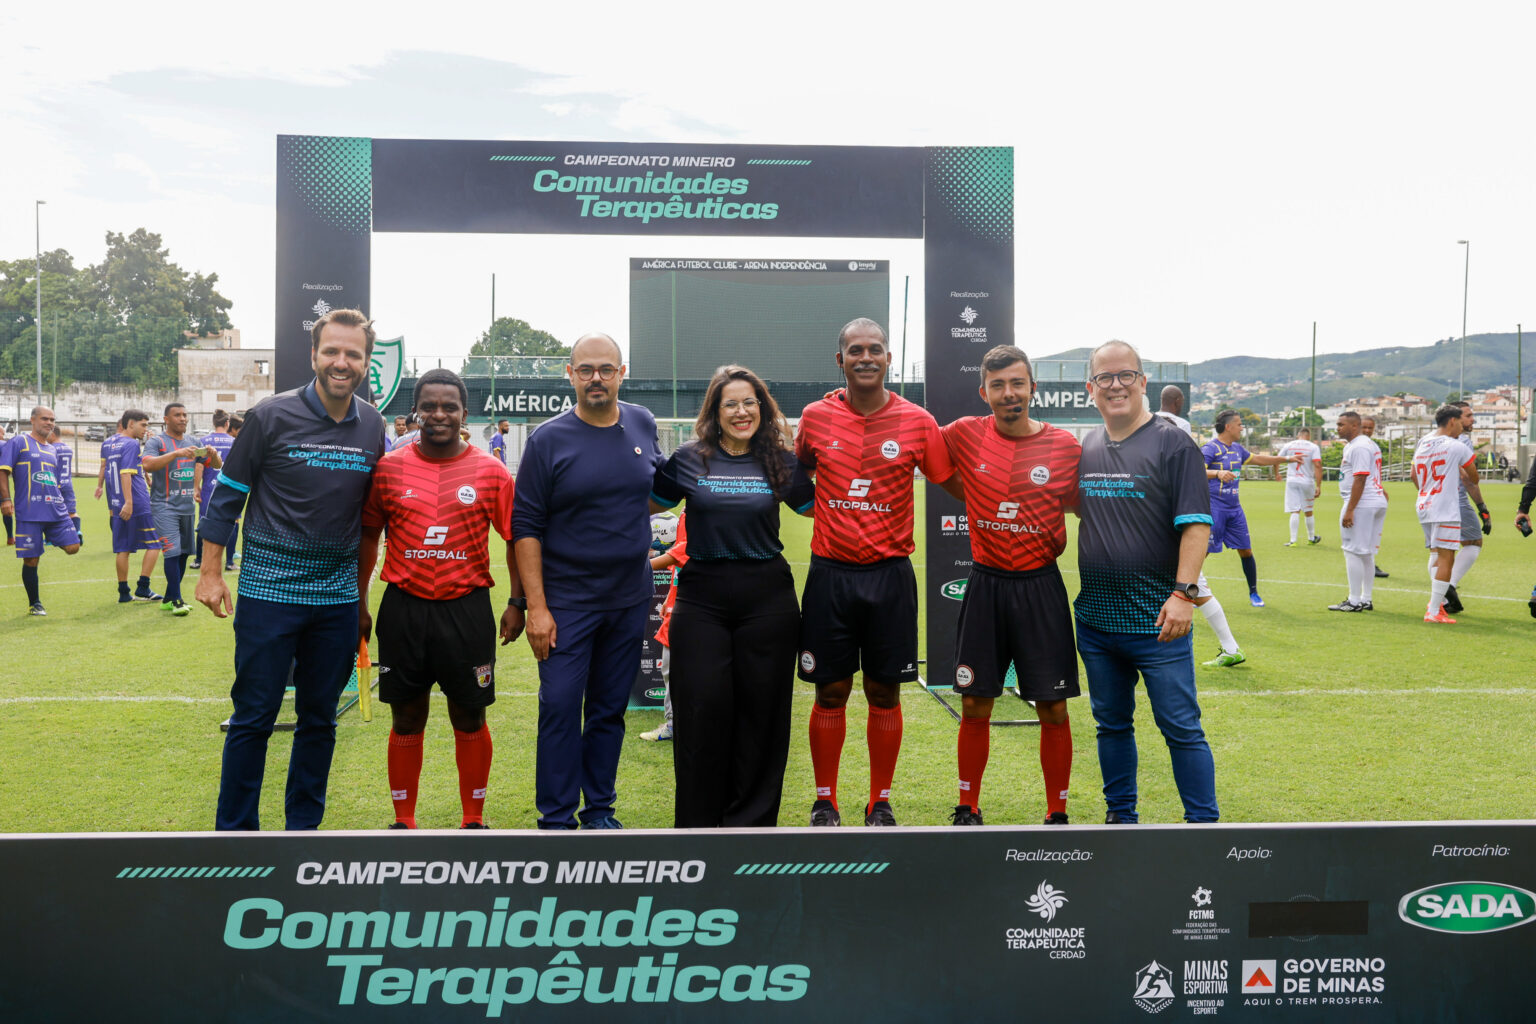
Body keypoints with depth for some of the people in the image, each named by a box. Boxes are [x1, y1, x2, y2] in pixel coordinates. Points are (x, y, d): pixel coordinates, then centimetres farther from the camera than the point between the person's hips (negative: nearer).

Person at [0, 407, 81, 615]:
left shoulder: (52, 449, 20)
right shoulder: (19, 442, 1)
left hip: (55, 510, 5)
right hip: (29, 512, -5)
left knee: (72, 547, -9)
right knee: (31, 559, 0)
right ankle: (34, 604, 13)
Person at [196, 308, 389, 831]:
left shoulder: (373, 426, 5)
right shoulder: (271, 416, -6)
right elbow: (227, 494, 0)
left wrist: (363, 586, 15)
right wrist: (210, 572, -3)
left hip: (338, 595, 4)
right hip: (270, 588, -4)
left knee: (319, 719, 11)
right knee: (254, 718, 1)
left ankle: (302, 827, 24)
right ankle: (235, 831, 15)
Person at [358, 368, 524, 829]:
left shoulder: (491, 472, -1)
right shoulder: (389, 468, 2)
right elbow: (367, 536, 10)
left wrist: (517, 604, 0)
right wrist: (358, 604, 8)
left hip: (467, 608, -1)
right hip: (403, 609, 1)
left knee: (470, 718, 8)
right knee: (406, 718, 10)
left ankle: (474, 820, 22)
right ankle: (403, 822, 23)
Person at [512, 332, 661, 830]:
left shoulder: (643, 424, 4)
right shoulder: (548, 439, -7)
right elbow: (526, 526, -8)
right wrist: (535, 607, -13)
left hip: (630, 599, 4)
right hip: (567, 601, -3)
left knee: (610, 709, 12)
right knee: (560, 706, -4)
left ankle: (599, 809, 24)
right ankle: (557, 820, 7)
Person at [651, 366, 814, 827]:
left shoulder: (781, 462, 5)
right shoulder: (689, 459, 3)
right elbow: (650, 504, 15)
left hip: (767, 599, 1)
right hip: (702, 600, 0)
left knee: (761, 708, 5)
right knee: (701, 709, -1)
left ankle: (752, 820, 19)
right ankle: (697, 822, 13)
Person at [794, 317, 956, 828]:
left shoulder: (917, 422, -1)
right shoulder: (816, 416, 2)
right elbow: (797, 476, 20)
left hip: (891, 574, 0)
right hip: (830, 572, 1)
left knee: (885, 693, 7)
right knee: (830, 692, 6)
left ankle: (880, 803, 20)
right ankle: (825, 803, 20)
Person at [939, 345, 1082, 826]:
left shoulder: (1065, 445, -3)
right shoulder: (965, 435, -2)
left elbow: (1081, 507, 9)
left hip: (1041, 587, -1)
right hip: (985, 584, 1)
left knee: (1053, 709, 2)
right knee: (974, 706, 7)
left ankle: (1057, 814, 17)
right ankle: (968, 809, 22)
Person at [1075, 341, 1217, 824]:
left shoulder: (1173, 444, -6)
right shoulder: (1085, 448, 10)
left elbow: (1196, 525, -12)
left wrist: (1183, 593, -21)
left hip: (1156, 620, -5)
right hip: (1094, 617, 5)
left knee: (1181, 728, -1)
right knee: (1112, 725, 15)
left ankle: (1204, 823, 8)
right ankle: (1121, 817, 27)